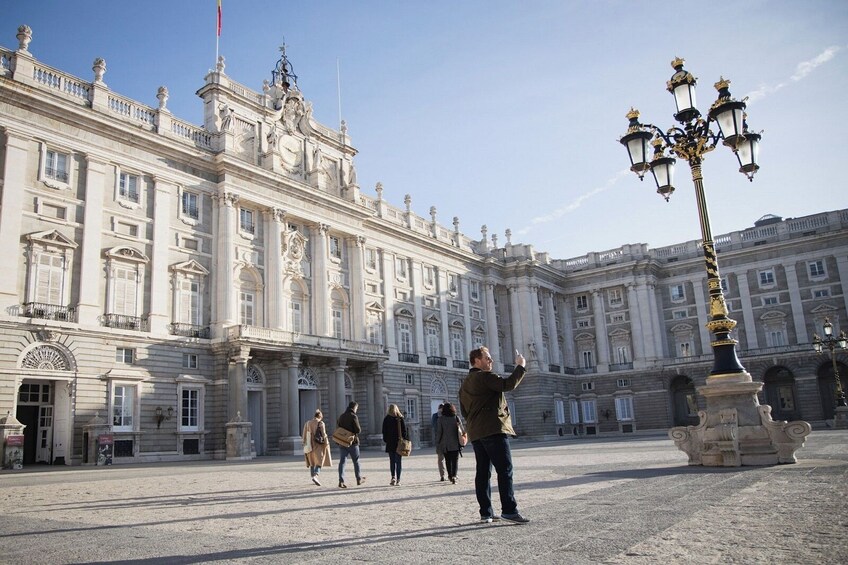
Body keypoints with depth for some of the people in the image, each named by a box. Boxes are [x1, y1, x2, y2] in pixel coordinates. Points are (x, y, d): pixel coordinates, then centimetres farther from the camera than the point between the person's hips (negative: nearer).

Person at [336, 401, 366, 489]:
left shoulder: (341, 416, 8)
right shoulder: (353, 416, -12)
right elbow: (358, 430, -15)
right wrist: (354, 432, 5)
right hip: (352, 442, -5)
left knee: (342, 461, 2)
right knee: (356, 461, 11)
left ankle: (341, 481, -8)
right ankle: (359, 479, 21)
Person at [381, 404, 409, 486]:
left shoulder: (386, 419, -1)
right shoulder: (400, 419, -3)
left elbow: (384, 431, 2)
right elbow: (405, 430, -4)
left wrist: (386, 440, 9)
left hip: (390, 443, 1)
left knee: (392, 461, 11)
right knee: (398, 461, 5)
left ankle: (393, 477, -4)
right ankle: (398, 480, 3)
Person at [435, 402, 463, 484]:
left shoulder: (441, 419, -6)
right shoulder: (456, 418, -2)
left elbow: (439, 432, -6)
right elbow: (461, 430, 0)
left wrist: (437, 444, 1)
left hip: (445, 444, 0)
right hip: (455, 444, 0)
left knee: (448, 460, 15)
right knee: (455, 460, 2)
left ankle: (450, 476, 20)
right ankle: (454, 476, -14)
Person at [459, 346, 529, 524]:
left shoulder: (465, 383, 21)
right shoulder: (485, 376, -8)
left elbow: (464, 410, 24)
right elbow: (507, 385, -18)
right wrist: (520, 366, -7)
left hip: (475, 433, 9)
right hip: (493, 430, -9)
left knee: (483, 472, 8)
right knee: (505, 470, -9)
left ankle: (485, 512, 8)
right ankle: (509, 509, -14)